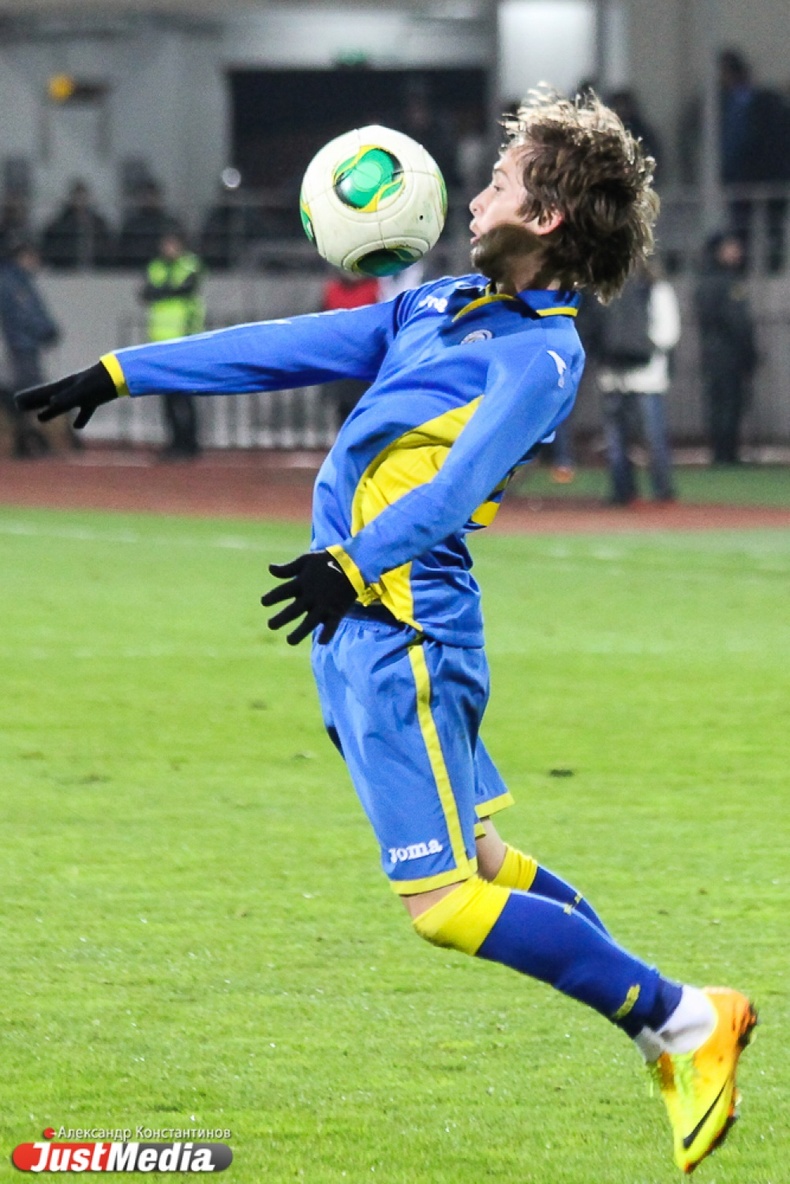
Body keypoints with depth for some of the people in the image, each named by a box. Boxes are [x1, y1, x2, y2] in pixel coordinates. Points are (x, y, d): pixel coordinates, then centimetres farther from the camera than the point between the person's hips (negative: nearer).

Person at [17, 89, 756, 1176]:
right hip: (362, 631, 9)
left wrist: (356, 563, -42)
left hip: (404, 627, -9)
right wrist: (120, 374, 22)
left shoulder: (541, 352, -12)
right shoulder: (443, 307, 16)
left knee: (446, 904, -12)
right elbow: (290, 349, 21)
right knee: (480, 867, 12)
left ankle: (683, 1022, -2)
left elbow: (461, 479, -27)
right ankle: (675, 1031, 20)